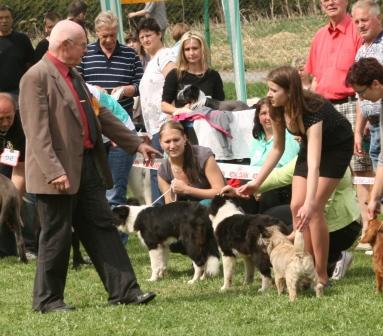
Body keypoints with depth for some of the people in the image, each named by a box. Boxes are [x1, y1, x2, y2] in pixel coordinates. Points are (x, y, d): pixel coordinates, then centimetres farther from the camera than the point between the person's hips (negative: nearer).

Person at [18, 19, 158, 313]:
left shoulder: (74, 76, 16)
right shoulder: (36, 77, -13)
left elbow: (100, 115, 22)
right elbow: (37, 131, -19)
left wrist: (136, 143, 21)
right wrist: (54, 172, -26)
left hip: (87, 165, 9)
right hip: (60, 172, -9)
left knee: (103, 228, 8)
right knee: (57, 236, -1)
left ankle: (123, 290, 10)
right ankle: (47, 299, 10)